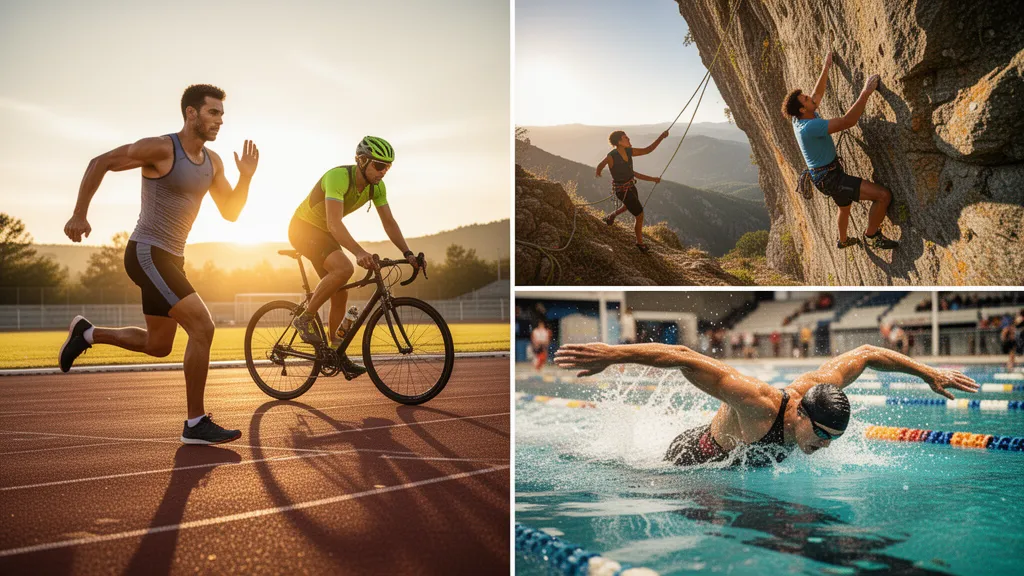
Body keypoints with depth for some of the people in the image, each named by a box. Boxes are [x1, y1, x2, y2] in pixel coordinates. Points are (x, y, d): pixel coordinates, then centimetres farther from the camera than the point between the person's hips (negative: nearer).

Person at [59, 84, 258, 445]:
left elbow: (231, 213, 9)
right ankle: (196, 424, -10)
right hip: (147, 254, -9)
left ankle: (87, 333, 39)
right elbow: (100, 163, -11)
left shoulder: (212, 161, 7)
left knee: (158, 346, 19)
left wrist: (246, 176, -7)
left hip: (171, 258, 9)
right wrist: (79, 215, -12)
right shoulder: (161, 148, -15)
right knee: (202, 327, -19)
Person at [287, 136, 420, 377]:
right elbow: (334, 223, -43)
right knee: (344, 268, -32)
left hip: (325, 234, 8)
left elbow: (389, 222, -5)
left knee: (340, 295, 3)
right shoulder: (338, 177, -32)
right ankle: (305, 318, -16)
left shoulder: (377, 186, -9)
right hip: (304, 228, -8)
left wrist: (408, 253, -19)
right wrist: (359, 252, -56)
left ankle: (338, 355, 19)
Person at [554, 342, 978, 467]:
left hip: (735, 465, 6)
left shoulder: (818, 387, -25)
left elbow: (866, 353, -9)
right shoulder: (758, 403, -44)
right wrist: (613, 355, -58)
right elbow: (685, 358, -50)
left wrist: (929, 373, 0)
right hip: (688, 460, -6)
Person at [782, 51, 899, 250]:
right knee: (883, 195, -18)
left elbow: (818, 94, 19)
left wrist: (826, 68, 21)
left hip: (828, 175, 11)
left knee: (844, 206, 36)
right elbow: (847, 121, -36)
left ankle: (843, 240, 59)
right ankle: (872, 236, 0)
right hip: (830, 179, -11)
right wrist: (866, 93, -34)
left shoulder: (800, 120, 0)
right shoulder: (810, 126, -29)